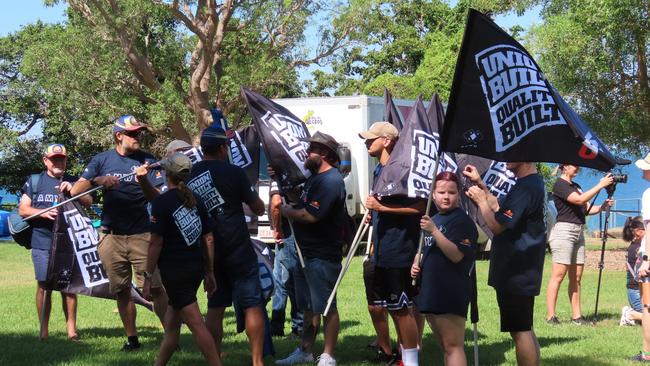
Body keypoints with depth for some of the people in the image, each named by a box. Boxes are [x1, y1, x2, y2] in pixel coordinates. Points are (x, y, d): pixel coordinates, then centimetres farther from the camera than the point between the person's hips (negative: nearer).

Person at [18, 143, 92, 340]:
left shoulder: (74, 182, 13)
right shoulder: (34, 182, 11)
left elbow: (88, 202, -1)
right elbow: (23, 209, 5)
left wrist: (72, 190, -17)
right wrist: (43, 213, -12)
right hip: (42, 242, 0)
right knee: (44, 285, -1)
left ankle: (71, 328, 1)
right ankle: (43, 330, 4)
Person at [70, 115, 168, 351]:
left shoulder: (146, 161, 2)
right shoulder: (102, 160, 5)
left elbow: (157, 199, -5)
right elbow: (75, 191, 0)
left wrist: (143, 181, -23)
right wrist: (97, 180, -17)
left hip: (141, 235, -2)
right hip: (111, 236, 2)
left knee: (155, 287, -11)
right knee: (122, 291, 8)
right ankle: (131, 339, 18)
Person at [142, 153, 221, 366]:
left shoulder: (161, 202, -10)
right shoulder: (196, 200, 9)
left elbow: (156, 243, -13)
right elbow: (208, 238, 9)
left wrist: (148, 277, -8)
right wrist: (209, 272, 15)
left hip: (174, 270, -7)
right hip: (196, 267, 7)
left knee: (196, 324, -8)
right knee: (171, 321, 18)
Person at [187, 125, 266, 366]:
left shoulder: (189, 176, 3)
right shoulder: (233, 173, -9)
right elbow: (259, 209, 0)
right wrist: (248, 191, 16)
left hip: (208, 251, 5)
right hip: (238, 251, -5)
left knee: (215, 307, 13)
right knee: (252, 305, 1)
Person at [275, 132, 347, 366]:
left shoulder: (330, 181, -18)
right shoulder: (314, 178, 16)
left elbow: (310, 215, -25)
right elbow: (300, 202, 30)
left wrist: (287, 211, -8)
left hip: (323, 256, -10)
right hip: (306, 254, 11)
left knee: (326, 308, -4)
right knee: (308, 307, 18)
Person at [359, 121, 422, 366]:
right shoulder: (379, 170, 14)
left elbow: (420, 206, -21)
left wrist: (382, 207, -22)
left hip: (400, 252, -9)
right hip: (383, 252, 9)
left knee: (401, 308, -5)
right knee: (392, 307, 14)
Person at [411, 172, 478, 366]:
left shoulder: (463, 221, -10)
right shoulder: (433, 219, 17)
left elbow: (457, 255, -22)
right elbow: (425, 250, 30)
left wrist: (434, 231, -27)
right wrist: (416, 263, 8)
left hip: (451, 296, -9)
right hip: (430, 291, 9)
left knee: (453, 346, -11)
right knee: (445, 347, 15)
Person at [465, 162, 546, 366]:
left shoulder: (526, 187, -21)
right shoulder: (533, 183, 13)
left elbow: (497, 225, -22)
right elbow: (501, 211, 19)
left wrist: (481, 200, -8)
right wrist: (480, 184, 14)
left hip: (516, 273, -10)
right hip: (521, 272, 10)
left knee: (520, 330, -5)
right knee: (524, 329, 16)